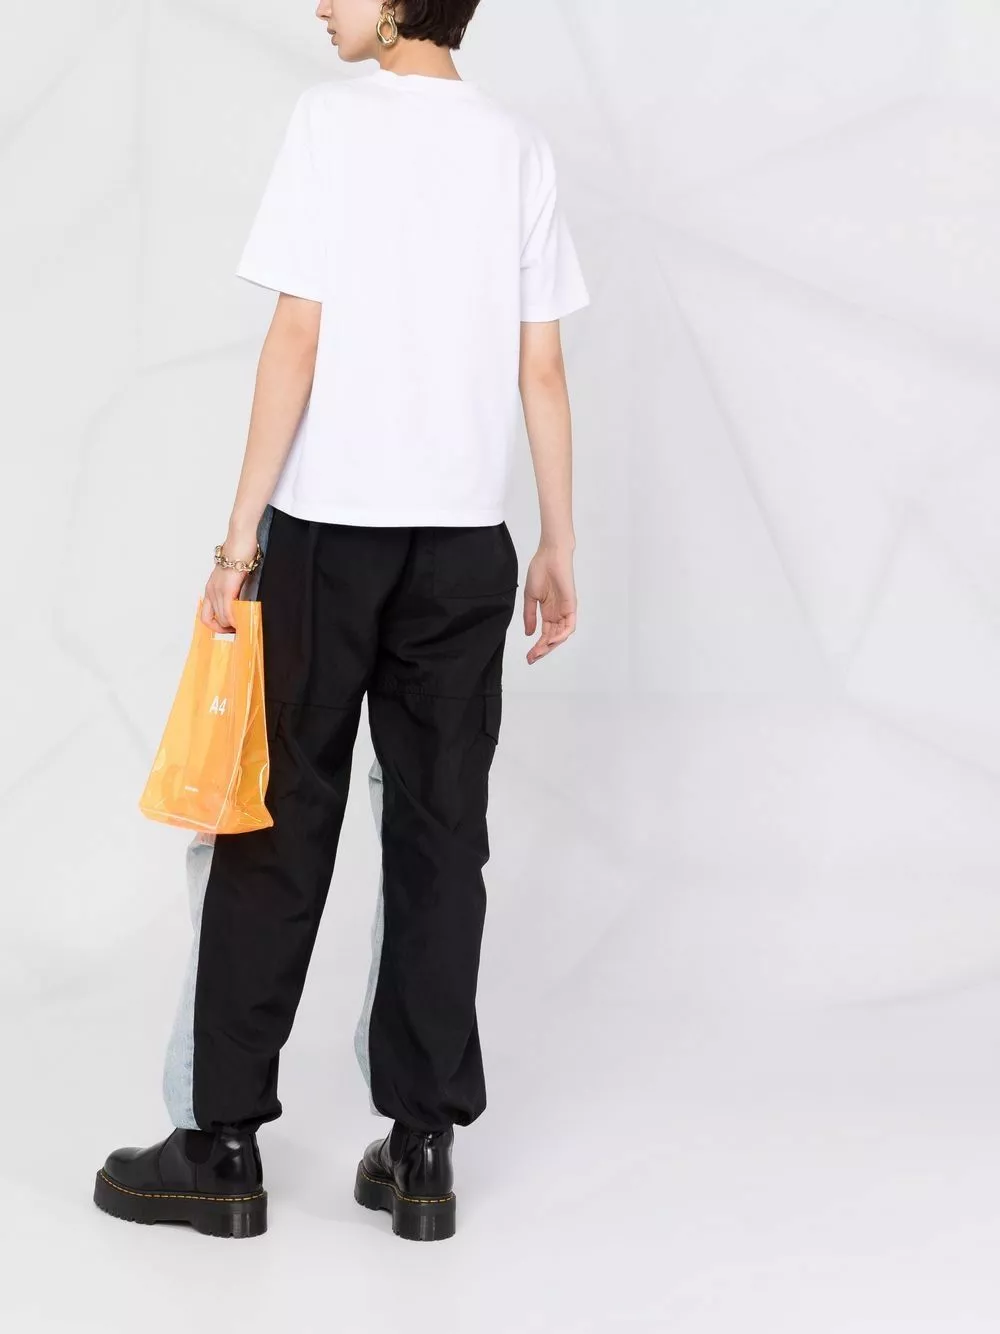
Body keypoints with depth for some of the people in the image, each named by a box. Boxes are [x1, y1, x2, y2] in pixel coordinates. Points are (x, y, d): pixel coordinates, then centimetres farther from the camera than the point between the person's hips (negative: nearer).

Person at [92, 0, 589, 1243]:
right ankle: (420, 1150, 11)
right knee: (439, 835, 7)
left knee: (278, 827, 3)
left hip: (327, 528, -3)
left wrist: (240, 536, -7)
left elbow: (296, 341, -10)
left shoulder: (330, 119, -5)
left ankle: (225, 1147, 9)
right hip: (465, 536, 4)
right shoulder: (521, 145, 7)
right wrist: (559, 546, 12)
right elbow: (542, 369, 6)